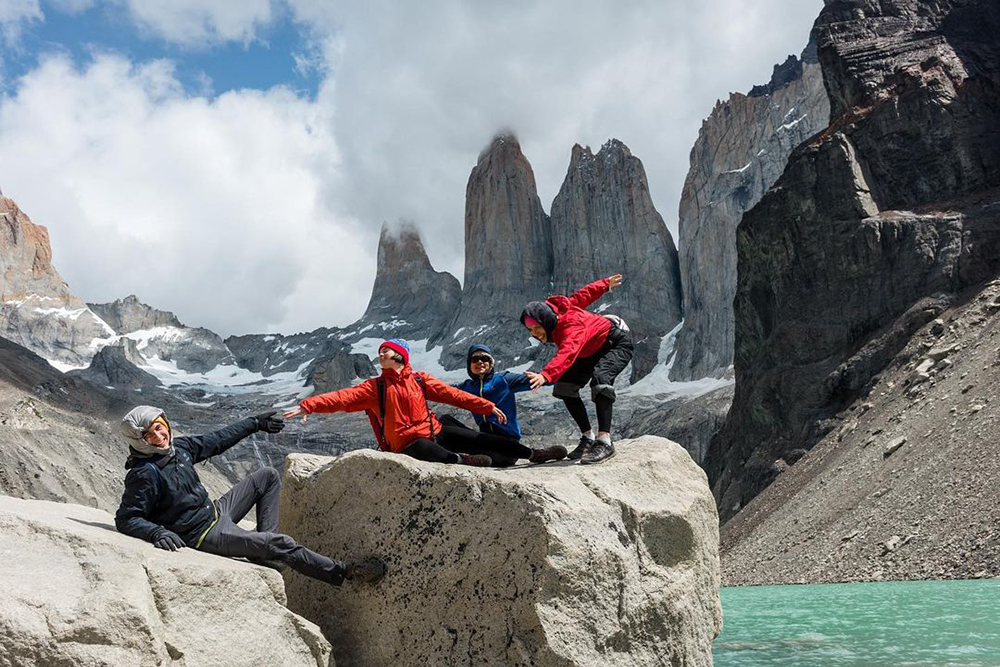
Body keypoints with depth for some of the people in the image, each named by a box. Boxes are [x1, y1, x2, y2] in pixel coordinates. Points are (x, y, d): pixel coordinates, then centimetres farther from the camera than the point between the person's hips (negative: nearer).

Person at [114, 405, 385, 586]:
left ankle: (265, 547, 4)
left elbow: (215, 441, 13)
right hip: (205, 536, -9)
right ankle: (343, 572, -4)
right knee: (280, 543, -17)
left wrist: (255, 423, 20)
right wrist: (157, 532, -39)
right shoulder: (144, 475, -23)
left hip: (215, 511, 9)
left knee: (267, 476, 14)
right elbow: (126, 519, -21)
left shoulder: (179, 446, -1)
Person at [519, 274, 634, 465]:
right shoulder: (555, 311, -15)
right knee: (565, 386, -5)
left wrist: (545, 375, -76)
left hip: (618, 342, -9)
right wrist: (605, 284, 17)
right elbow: (581, 295, 1)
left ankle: (605, 441, -42)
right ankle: (588, 438, 1)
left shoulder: (572, 326, -40)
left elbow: (567, 354, -60)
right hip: (595, 348, 9)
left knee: (600, 378, -37)